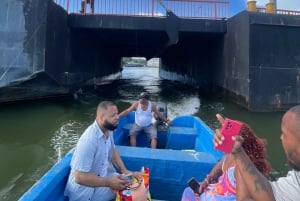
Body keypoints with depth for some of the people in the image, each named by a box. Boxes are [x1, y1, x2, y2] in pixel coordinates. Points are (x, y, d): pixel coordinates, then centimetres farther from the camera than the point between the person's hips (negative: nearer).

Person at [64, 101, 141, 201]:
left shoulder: (108, 130, -5)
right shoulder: (89, 140, -32)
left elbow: (113, 150, 10)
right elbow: (80, 177, -30)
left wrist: (124, 170, -5)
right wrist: (109, 183, -25)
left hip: (102, 175, 8)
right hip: (86, 188, -8)